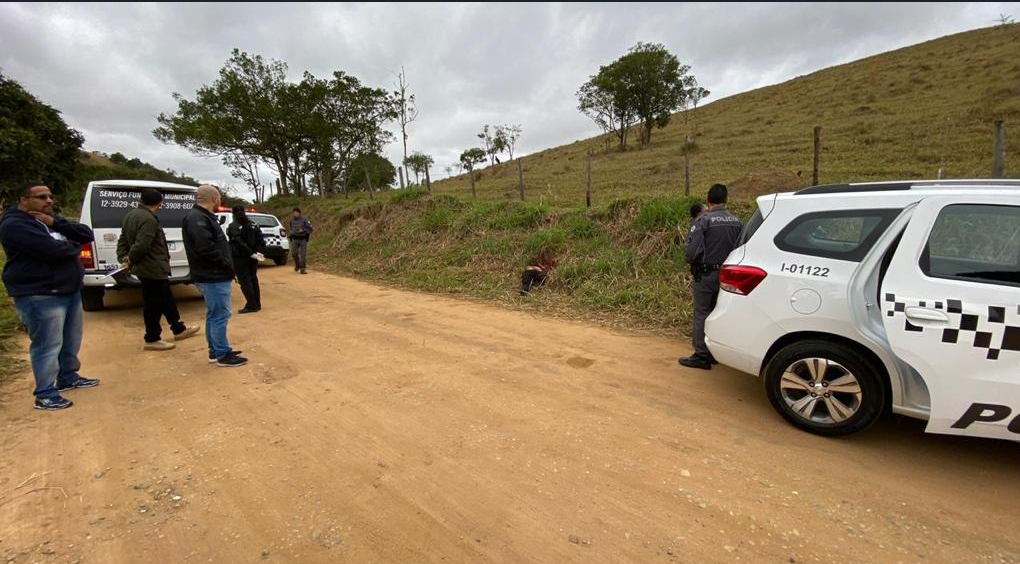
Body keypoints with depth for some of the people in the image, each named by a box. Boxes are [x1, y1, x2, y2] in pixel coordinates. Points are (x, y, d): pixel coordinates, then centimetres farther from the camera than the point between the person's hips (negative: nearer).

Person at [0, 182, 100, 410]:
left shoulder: (50, 219, 15)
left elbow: (87, 235, 4)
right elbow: (53, 249, -26)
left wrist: (55, 223, -10)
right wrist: (74, 247, -4)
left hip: (70, 291, 9)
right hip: (39, 296, -8)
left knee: (71, 341, 18)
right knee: (48, 346, -5)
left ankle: (68, 377, 33)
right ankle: (45, 394, 3)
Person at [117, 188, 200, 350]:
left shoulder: (131, 215, 13)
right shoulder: (148, 219, -21)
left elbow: (123, 239, 16)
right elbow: (141, 245, -27)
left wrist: (123, 257, 6)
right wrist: (131, 260, -10)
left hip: (145, 267, 11)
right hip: (153, 268, -11)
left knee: (166, 299, 20)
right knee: (154, 305, 0)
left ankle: (179, 329, 31)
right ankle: (152, 339, 10)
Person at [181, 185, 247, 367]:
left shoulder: (203, 217, 16)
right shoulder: (197, 218, -16)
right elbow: (205, 247, -27)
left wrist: (226, 265, 8)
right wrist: (226, 264, -16)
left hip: (213, 276, 11)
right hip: (213, 277, -11)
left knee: (214, 315, 17)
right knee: (220, 315, -4)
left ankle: (215, 351, 27)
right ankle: (222, 355, 4)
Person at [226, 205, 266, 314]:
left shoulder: (233, 227, -10)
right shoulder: (253, 225, 8)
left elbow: (239, 242, -21)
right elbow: (261, 240, 1)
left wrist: (252, 253, -21)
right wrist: (259, 252, -7)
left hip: (240, 258, -6)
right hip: (252, 258, 6)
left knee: (244, 281, -2)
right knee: (253, 279, 14)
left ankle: (251, 305, -4)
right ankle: (257, 304, 18)